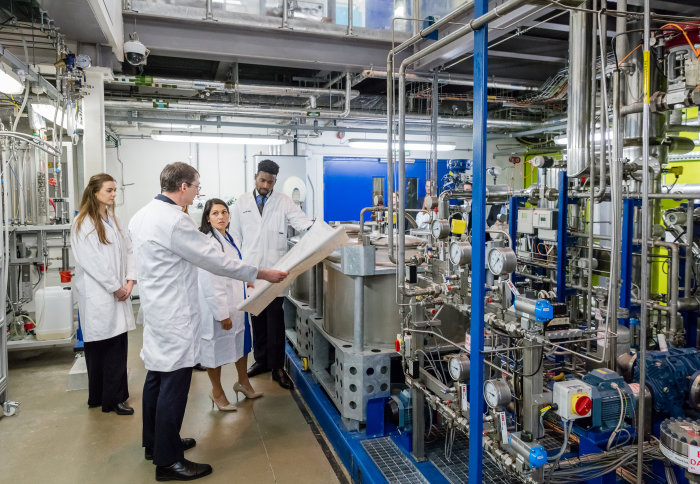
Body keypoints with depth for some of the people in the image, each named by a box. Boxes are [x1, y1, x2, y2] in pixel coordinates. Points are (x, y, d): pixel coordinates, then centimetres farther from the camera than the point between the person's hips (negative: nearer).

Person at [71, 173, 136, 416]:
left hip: (118, 292, 6)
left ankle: (115, 396, 18)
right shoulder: (83, 223, -7)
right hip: (97, 294, -6)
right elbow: (90, 261, -14)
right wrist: (115, 287, -12)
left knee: (119, 344, 7)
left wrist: (130, 280, -2)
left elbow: (127, 250, 11)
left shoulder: (113, 220, 13)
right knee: (99, 346, 3)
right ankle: (104, 398, 14)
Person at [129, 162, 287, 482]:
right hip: (174, 316, -10)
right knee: (174, 384, 0)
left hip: (155, 308, 10)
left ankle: (155, 443, 36)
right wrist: (263, 274, -14)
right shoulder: (174, 221, -22)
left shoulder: (141, 216, 8)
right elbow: (215, 260, -21)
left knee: (157, 376, 20)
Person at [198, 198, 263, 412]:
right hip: (218, 306, -9)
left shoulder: (229, 238, 8)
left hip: (236, 303, 9)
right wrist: (222, 313, -21)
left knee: (241, 340, 20)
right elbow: (209, 283, -23)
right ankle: (217, 392, 29)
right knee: (217, 345, 8)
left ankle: (243, 382, 41)